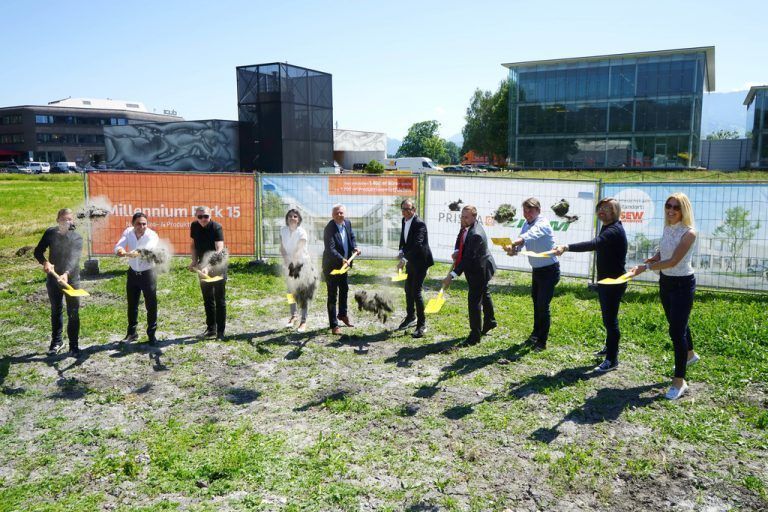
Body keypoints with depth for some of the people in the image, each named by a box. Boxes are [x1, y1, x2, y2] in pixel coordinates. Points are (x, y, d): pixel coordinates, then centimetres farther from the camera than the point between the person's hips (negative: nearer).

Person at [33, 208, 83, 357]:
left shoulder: (77, 238, -10)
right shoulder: (50, 233, -2)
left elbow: (74, 258, -23)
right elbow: (38, 251, 0)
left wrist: (66, 274, -40)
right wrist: (45, 262, -22)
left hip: (71, 279, -3)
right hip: (53, 278, 3)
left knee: (73, 313, -2)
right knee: (56, 311, 16)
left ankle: (73, 346, 7)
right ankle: (56, 341, 31)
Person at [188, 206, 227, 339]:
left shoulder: (216, 227, -21)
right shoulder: (194, 226, -3)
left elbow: (219, 249, -32)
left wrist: (209, 267, -44)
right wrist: (194, 261, 1)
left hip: (218, 266, -5)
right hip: (203, 267, 6)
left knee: (219, 300, -1)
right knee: (207, 299, 12)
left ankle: (220, 331, 6)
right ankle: (211, 328, 24)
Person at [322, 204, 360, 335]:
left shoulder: (347, 223, -2)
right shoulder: (329, 228, -24)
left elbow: (352, 237, 15)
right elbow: (330, 249, -32)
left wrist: (355, 247, -5)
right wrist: (342, 259, -44)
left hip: (343, 263, 8)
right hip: (331, 266, -8)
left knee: (345, 290, 23)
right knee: (332, 295, -3)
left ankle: (343, 314, 45)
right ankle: (334, 325, 5)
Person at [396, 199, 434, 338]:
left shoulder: (420, 224, -22)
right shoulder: (404, 221, 4)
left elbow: (417, 245, -32)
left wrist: (404, 259, -40)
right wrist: (401, 252, -3)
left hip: (420, 262, -9)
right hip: (410, 261, 9)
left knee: (416, 291, -11)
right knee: (408, 290, 18)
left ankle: (421, 324, -2)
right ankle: (411, 316, 38)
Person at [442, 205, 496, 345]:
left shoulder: (476, 235, -34)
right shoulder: (466, 226, -5)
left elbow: (468, 258, -36)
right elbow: (460, 239, 12)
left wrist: (452, 275, -39)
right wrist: (456, 251, -11)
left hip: (479, 270, -10)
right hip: (479, 268, 10)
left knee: (474, 301, -7)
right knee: (484, 294, 27)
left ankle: (475, 335, 4)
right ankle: (490, 321, 48)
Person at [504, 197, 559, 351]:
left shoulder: (542, 224, -23)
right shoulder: (527, 224, 2)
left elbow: (530, 236, -43)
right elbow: (521, 240, -6)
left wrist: (514, 244, -59)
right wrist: (513, 250, -29)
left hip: (549, 269, -8)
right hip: (537, 269, 8)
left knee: (543, 305, -7)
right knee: (536, 302, 20)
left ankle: (542, 342, 5)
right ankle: (536, 334, 37)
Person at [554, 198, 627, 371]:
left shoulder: (614, 230, -22)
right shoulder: (607, 228, 10)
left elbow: (593, 244, -39)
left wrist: (567, 247, -49)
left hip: (614, 282, -10)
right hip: (604, 279, 10)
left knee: (610, 319, -5)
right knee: (607, 317, 22)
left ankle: (612, 359, 4)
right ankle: (609, 347, 39)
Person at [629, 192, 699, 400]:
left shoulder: (688, 233, -19)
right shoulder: (667, 229, 4)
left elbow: (673, 261, -24)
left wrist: (645, 268, -25)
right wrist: (653, 259, -5)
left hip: (682, 284, -8)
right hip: (665, 282, 8)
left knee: (677, 330, -9)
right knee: (677, 323, 24)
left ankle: (679, 381, -1)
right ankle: (690, 354, 51)